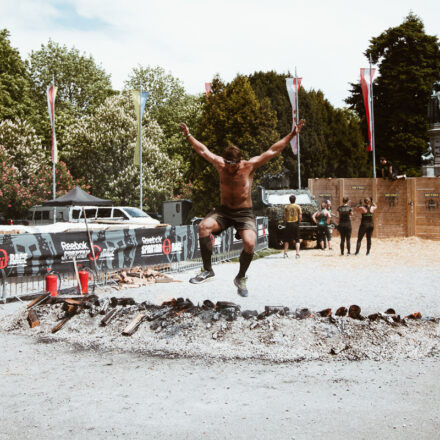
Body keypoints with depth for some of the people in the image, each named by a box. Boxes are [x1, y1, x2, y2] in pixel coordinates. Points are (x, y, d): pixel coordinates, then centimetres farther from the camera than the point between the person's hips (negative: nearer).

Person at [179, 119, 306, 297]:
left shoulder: (250, 166, -7)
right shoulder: (219, 164, 0)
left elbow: (273, 151, -6)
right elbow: (203, 150, 15)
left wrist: (292, 134, -8)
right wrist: (188, 135, 22)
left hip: (244, 213, -2)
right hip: (223, 211, 2)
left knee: (250, 243, -27)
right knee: (204, 226, -28)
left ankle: (241, 278, -1)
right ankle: (207, 270, -17)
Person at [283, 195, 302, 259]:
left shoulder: (286, 207, 2)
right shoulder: (298, 207, -1)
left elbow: (285, 216, 0)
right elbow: (300, 217, -5)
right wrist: (298, 222, 10)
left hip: (288, 224, 1)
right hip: (295, 223, -1)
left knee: (287, 240, 10)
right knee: (297, 240, 5)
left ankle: (285, 253, 8)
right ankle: (297, 253, -3)